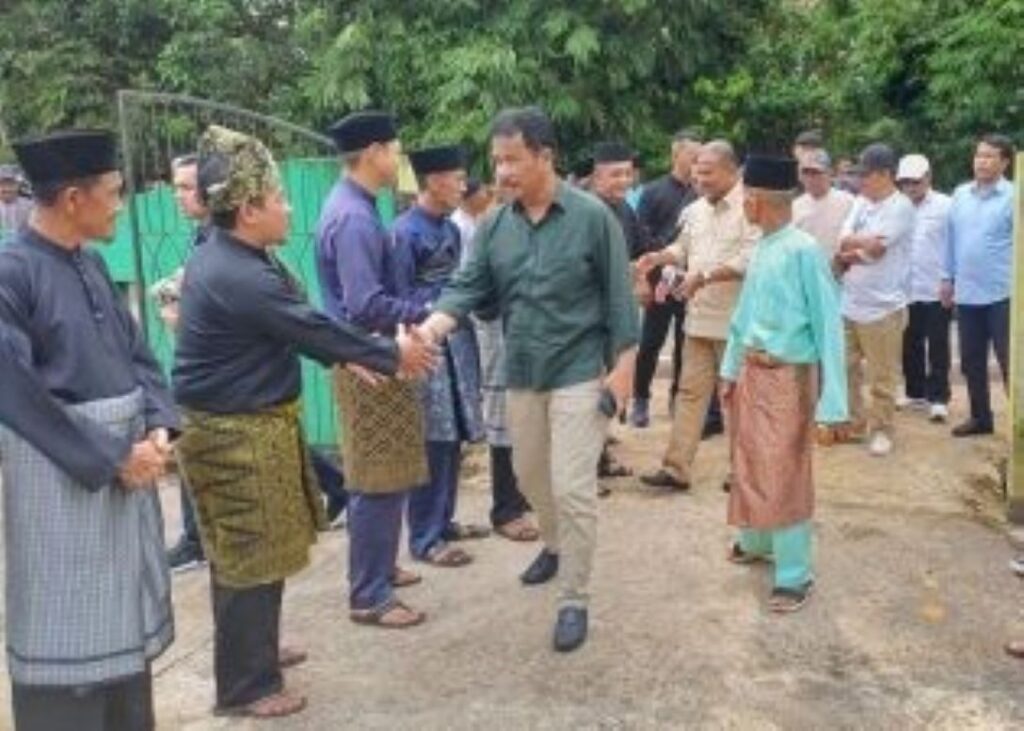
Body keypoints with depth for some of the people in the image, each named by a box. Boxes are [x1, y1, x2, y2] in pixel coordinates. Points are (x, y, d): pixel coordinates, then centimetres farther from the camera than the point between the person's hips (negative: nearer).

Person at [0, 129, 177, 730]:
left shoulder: (91, 264, 8)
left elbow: (137, 353, 12)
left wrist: (159, 428, -6)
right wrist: (113, 457, -18)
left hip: (128, 471, 8)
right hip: (62, 483, -8)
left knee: (126, 626, 18)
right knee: (68, 636, 2)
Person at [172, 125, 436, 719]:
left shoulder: (234, 259, 7)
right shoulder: (237, 277, -26)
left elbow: (298, 326, 14)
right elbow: (311, 327, -20)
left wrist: (348, 357, 7)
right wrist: (390, 354, -9)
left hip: (251, 425, 11)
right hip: (237, 435, -11)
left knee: (252, 552, 23)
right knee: (252, 558, 2)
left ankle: (255, 652, 39)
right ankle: (245, 686, 16)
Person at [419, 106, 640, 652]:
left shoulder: (592, 217, -10)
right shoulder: (493, 227, 2)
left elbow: (618, 295, -7)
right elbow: (468, 288, -4)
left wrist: (623, 365, -11)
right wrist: (430, 328, -22)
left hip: (580, 372, -5)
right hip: (521, 374, 5)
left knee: (572, 489, -6)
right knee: (530, 476, 20)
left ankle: (574, 601, 8)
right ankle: (556, 546, 48)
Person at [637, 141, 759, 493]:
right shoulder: (696, 210, 12)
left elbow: (749, 259, -21)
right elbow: (684, 248, 22)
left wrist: (704, 276, -24)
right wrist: (660, 257, 2)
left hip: (735, 320, -7)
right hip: (700, 317, 7)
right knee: (690, 391, 6)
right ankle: (676, 468, 10)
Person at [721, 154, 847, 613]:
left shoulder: (803, 251, -21)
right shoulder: (762, 248, 2)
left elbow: (827, 323, -19)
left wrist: (831, 400, -18)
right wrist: (732, 369, 17)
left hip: (787, 377, -8)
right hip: (752, 372, 8)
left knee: (785, 476, 1)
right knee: (749, 464, 20)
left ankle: (794, 576, 15)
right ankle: (756, 541, 42)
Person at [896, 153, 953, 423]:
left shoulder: (945, 206, -7)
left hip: (936, 290, -4)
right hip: (906, 290, 4)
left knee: (937, 347, 3)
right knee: (910, 346, 13)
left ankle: (937, 398, 9)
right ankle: (915, 392, 27)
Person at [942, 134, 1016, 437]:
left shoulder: (1013, 197, -7)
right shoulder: (960, 194, 8)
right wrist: (948, 278, 13)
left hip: (1002, 294, -5)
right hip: (967, 293, 5)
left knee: (1010, 362, 0)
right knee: (971, 361, 14)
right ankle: (980, 417, 28)